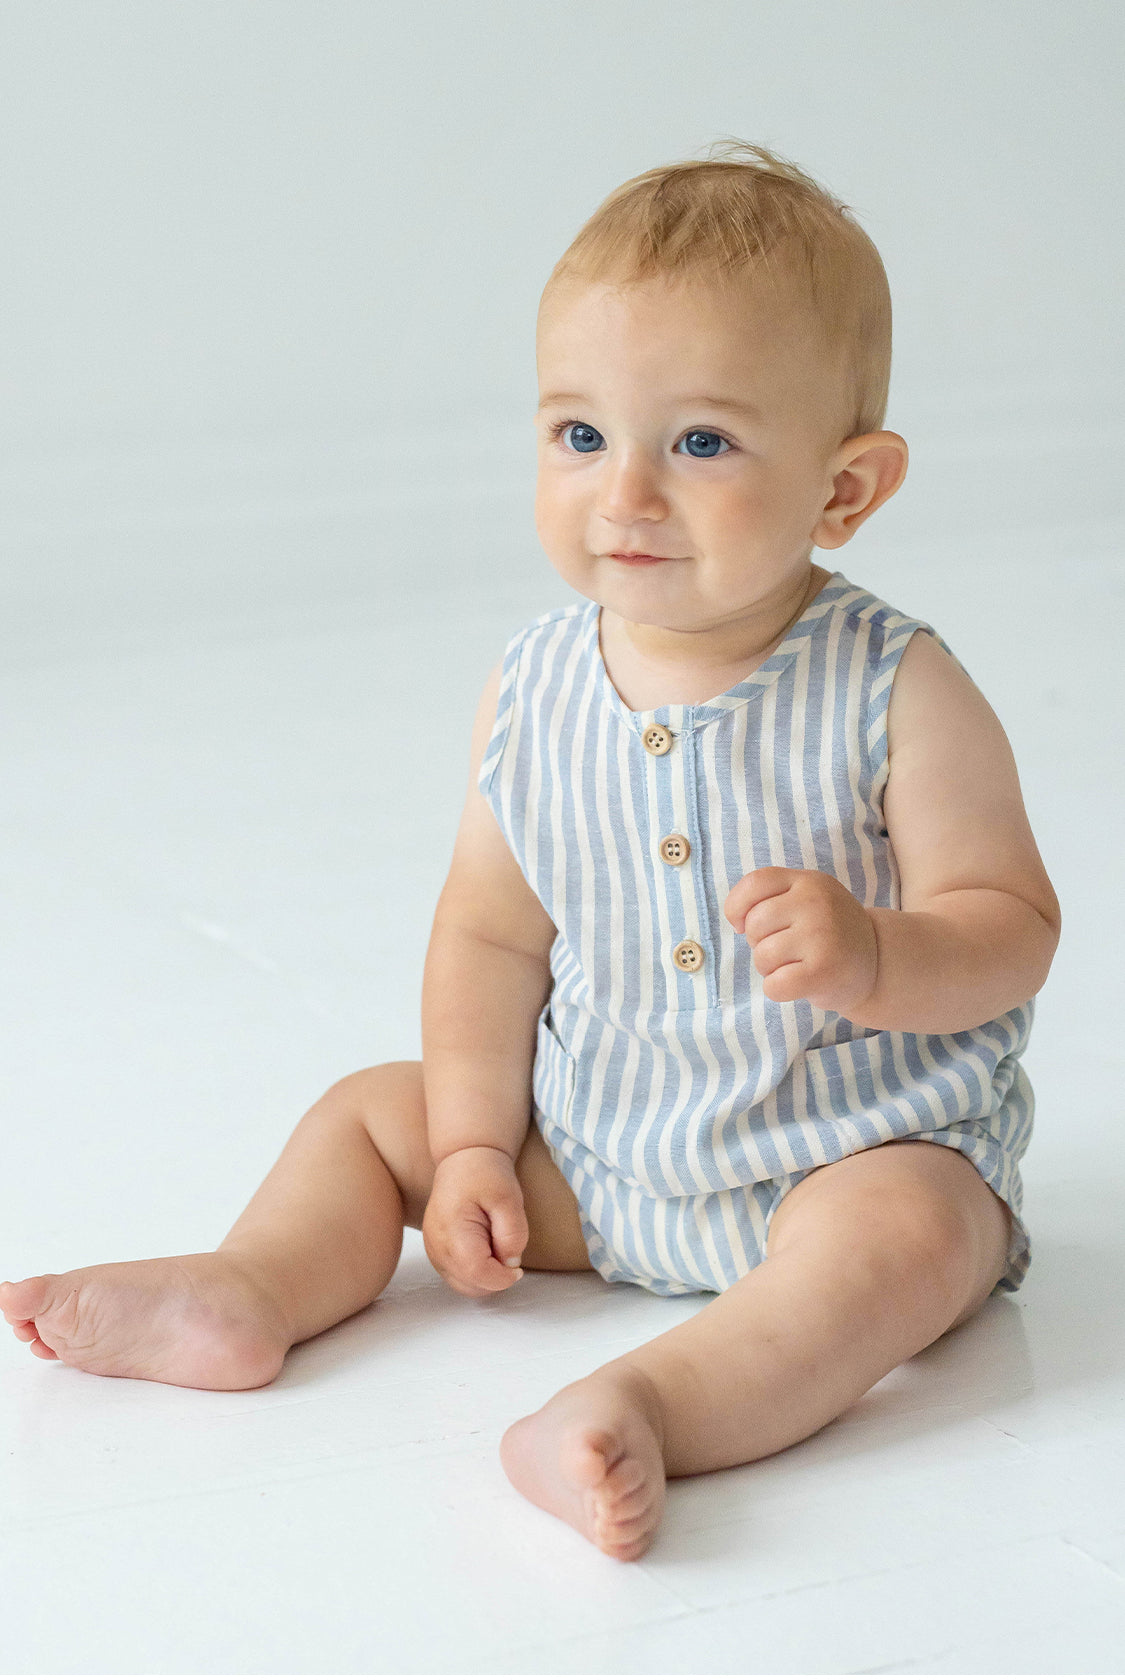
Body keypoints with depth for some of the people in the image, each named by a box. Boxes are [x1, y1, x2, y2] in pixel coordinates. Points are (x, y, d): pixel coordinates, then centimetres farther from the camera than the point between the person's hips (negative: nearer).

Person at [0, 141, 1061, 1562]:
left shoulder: (898, 697, -16)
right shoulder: (529, 695, -5)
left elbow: (1010, 932, -14)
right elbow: (492, 933, 3)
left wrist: (871, 959, -34)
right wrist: (473, 1148, -4)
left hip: (861, 1151, -5)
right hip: (589, 1162, 5)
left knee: (899, 1236, -35)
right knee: (373, 1110, 5)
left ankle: (655, 1403, -50)